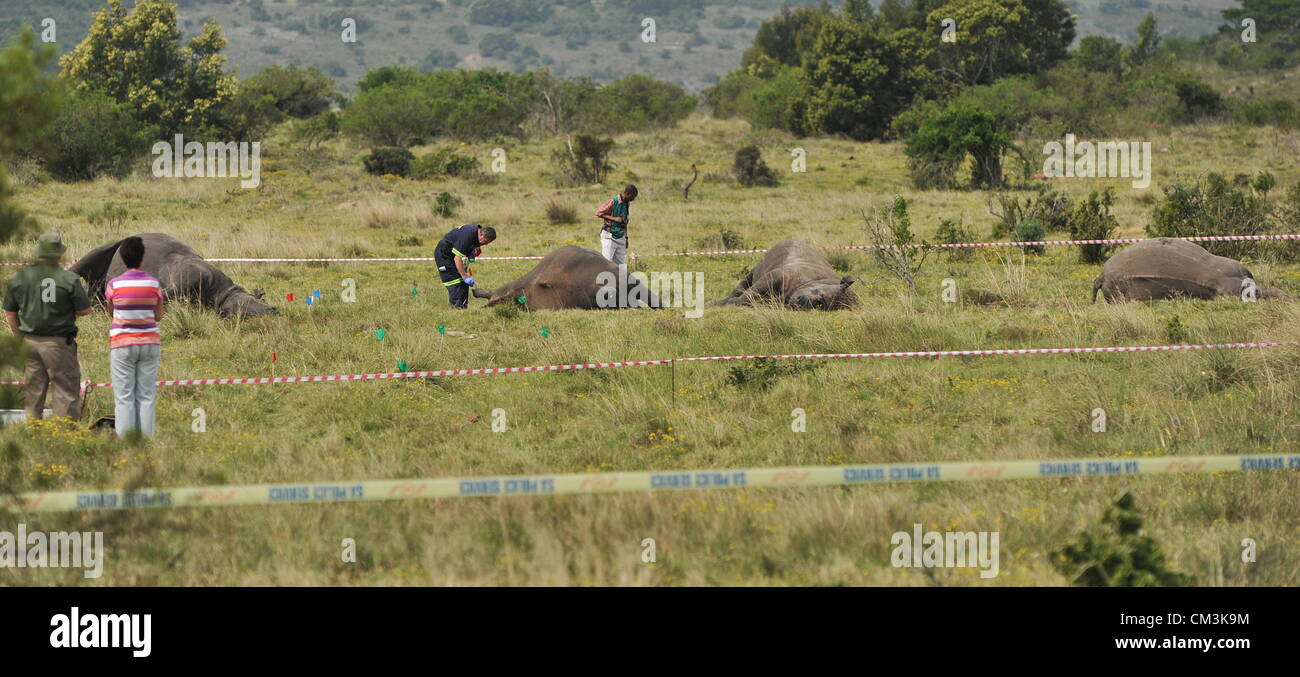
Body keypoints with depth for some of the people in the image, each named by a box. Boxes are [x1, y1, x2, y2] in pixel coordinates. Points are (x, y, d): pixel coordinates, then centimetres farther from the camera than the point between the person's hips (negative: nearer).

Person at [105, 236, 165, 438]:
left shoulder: (114, 285, -7)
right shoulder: (154, 284, -2)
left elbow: (111, 311, 7)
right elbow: (158, 316, 4)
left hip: (122, 344, -2)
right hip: (149, 343, 2)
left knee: (124, 397, 1)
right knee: (146, 396, 6)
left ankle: (124, 440, -1)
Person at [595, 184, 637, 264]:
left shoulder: (626, 204, 10)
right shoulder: (613, 202, -13)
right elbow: (598, 213, -15)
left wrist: (626, 237, 20)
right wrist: (614, 218, -20)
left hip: (620, 237, 7)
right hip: (609, 237, -7)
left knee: (619, 264, 4)